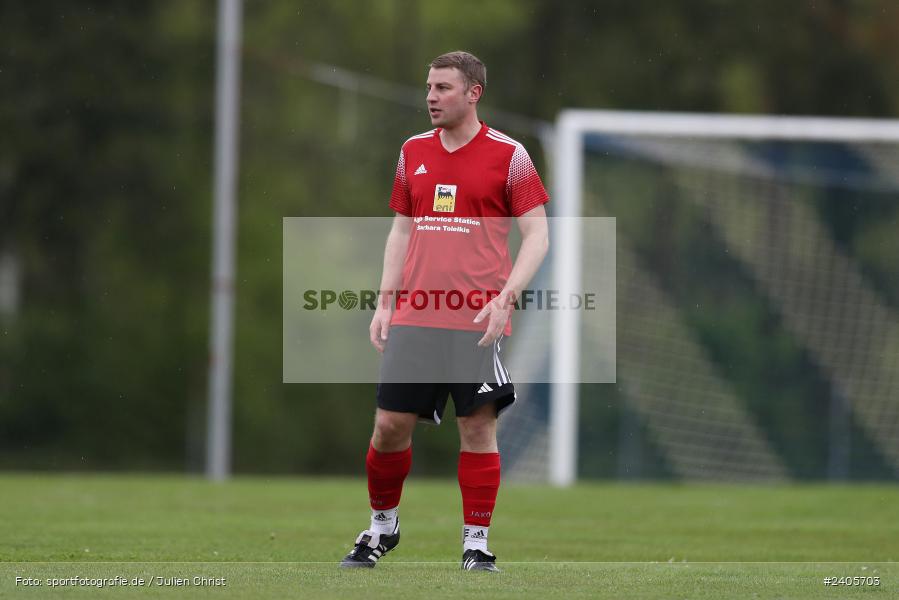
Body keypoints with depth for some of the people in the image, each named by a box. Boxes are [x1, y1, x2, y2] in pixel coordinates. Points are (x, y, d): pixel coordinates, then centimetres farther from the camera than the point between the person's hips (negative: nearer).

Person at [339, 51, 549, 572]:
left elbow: (537, 236, -2)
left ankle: (476, 544, 5)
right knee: (390, 424, 2)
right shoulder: (414, 152, 12)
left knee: (478, 426, -3)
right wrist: (386, 302, 10)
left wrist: (505, 297, -14)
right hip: (414, 315, 4)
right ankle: (382, 527, 21)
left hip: (478, 319, -4)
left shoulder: (508, 155, -2)